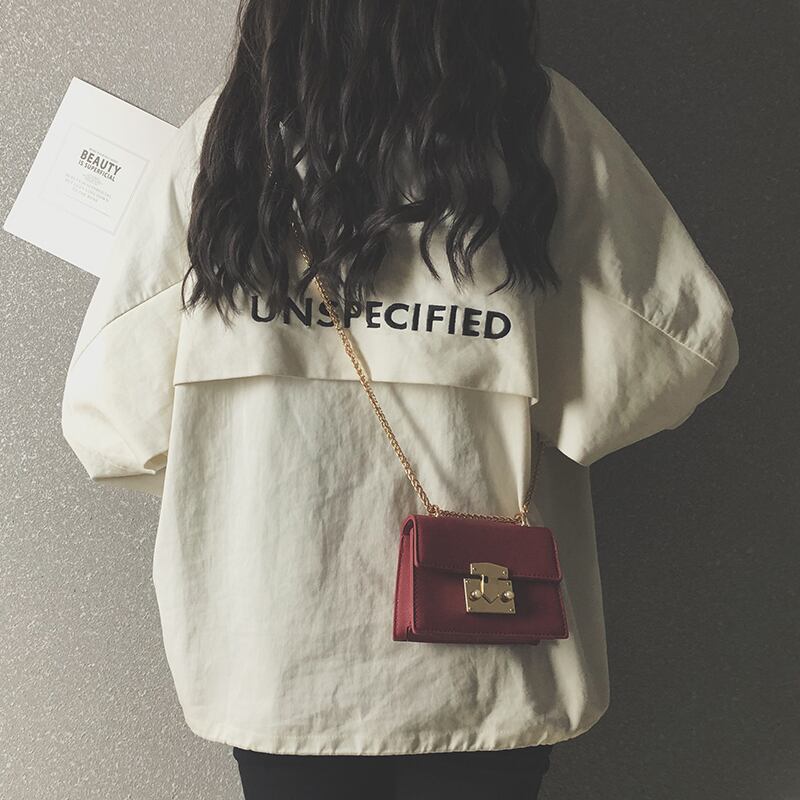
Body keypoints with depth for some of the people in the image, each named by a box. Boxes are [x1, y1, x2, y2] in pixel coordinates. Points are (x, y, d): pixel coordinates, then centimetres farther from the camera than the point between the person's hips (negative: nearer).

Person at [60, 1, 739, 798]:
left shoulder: (218, 136, -7)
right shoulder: (541, 124, -9)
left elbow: (111, 413, -7)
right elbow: (686, 349, -6)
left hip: (272, 668, 1)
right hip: (482, 671, 0)